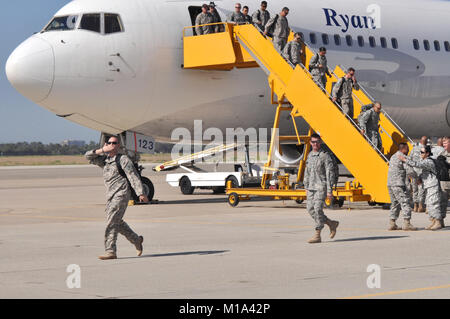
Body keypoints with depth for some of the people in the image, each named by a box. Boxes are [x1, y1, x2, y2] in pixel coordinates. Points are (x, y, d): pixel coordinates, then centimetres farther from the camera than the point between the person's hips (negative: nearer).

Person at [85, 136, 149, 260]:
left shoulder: (123, 159, -3)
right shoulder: (104, 160, 16)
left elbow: (134, 176, -7)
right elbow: (88, 156, 9)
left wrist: (141, 193, -15)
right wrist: (102, 150, -6)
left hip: (121, 194, -8)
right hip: (110, 196, 8)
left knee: (112, 222, -15)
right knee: (118, 223, 15)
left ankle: (110, 251, -17)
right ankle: (136, 240, 33)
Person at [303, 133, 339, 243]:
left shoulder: (325, 156, -7)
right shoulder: (310, 155, 14)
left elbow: (329, 174, -9)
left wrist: (329, 191, -13)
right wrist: (306, 188, 18)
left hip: (321, 187, -7)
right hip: (311, 188, 7)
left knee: (318, 209, -13)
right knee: (310, 209, 2)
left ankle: (317, 235, -8)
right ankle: (331, 224, 20)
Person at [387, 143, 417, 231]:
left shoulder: (393, 157, 18)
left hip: (390, 184, 9)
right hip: (398, 184, -9)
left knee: (395, 204, 14)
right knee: (405, 203, -8)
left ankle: (392, 224, 12)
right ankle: (406, 223, -14)